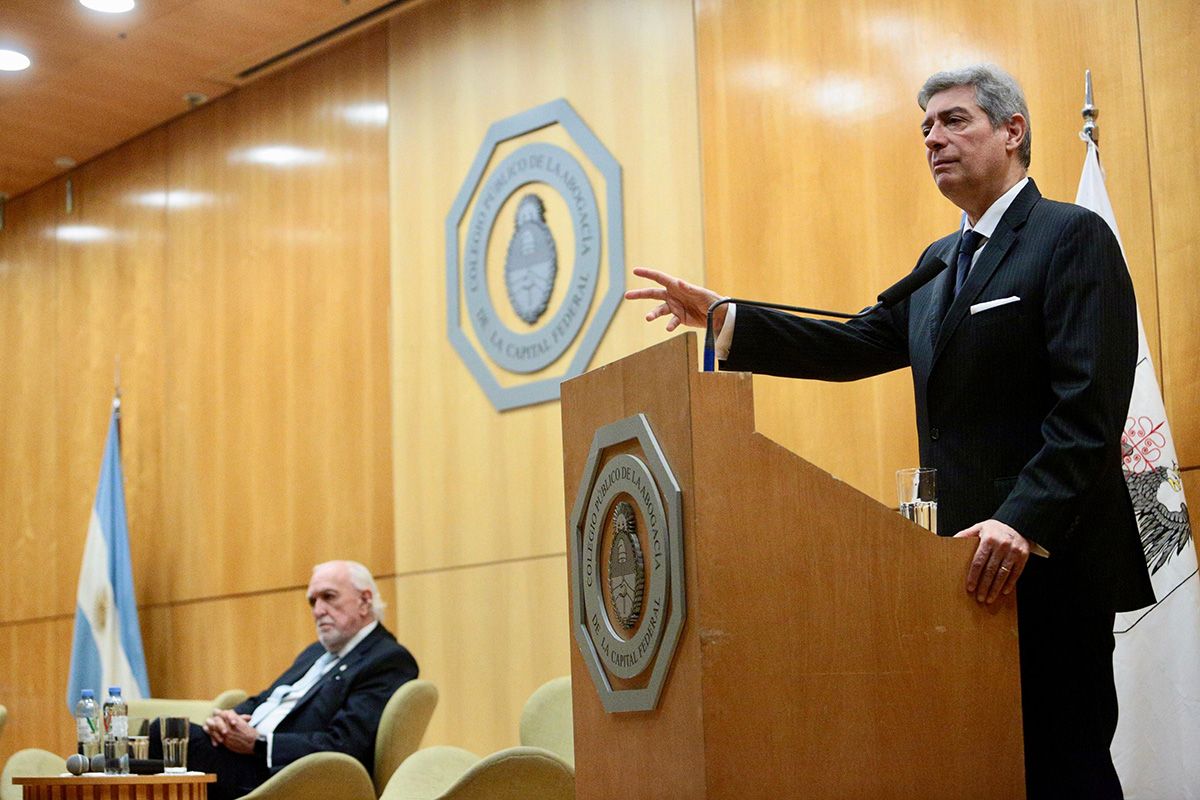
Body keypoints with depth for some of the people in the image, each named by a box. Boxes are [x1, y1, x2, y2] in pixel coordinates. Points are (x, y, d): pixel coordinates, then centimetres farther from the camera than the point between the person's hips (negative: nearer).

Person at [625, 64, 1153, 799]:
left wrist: (1025, 521, -26)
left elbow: (1089, 406, -16)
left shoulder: (1072, 236, -6)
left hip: (1049, 556, -8)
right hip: (972, 551, 8)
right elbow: (858, 346, 10)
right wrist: (726, 320, 0)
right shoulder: (941, 260, 20)